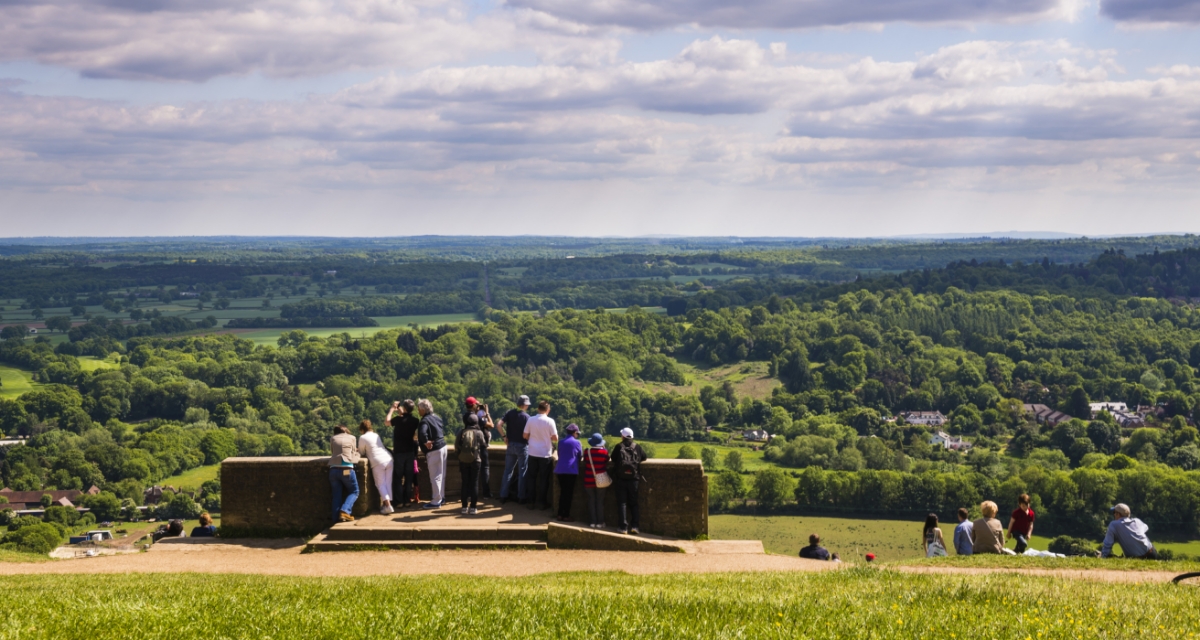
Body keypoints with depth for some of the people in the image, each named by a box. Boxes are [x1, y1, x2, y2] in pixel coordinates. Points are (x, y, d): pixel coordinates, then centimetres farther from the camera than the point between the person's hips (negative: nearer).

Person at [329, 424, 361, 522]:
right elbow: (354, 452, 18)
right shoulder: (351, 438, 12)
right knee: (354, 492, 10)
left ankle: (336, 517, 1)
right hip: (346, 469, -3)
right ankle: (344, 511, -11)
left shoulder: (333, 439, 15)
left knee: (337, 494, 11)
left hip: (334, 469, 3)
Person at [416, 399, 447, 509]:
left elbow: (422, 433, -35)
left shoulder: (425, 420, -18)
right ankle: (441, 497, 25)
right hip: (442, 447, 9)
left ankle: (436, 501, -1)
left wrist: (426, 442, -22)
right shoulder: (436, 417, 10)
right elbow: (443, 431, 23)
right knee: (441, 475, 16)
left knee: (435, 477, -4)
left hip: (434, 451, -9)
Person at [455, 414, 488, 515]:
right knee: (474, 484, 5)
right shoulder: (479, 433, -5)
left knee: (465, 484, 9)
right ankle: (473, 507, 2)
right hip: (476, 461, -1)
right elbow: (484, 447, 0)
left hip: (463, 461, 1)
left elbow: (456, 449, 1)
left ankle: (464, 507, 8)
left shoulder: (461, 433, -2)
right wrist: (484, 461, 10)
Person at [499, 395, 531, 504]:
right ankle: (521, 497, 7)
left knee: (508, 470, 10)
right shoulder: (526, 417, -12)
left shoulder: (510, 413, 0)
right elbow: (526, 434, -16)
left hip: (511, 445, 4)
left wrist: (504, 436, 1)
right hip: (522, 446, -4)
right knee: (522, 471, 5)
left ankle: (503, 496, 11)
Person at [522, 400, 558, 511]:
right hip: (545, 453, -2)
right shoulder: (550, 421, -11)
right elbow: (555, 438, -10)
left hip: (533, 453, 2)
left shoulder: (531, 420, -3)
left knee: (531, 477, 11)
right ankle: (541, 502, 9)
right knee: (543, 479, 7)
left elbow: (525, 435, 2)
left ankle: (531, 501, 11)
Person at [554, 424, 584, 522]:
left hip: (560, 470, 5)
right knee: (569, 493, 1)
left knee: (562, 492, 13)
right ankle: (566, 516, 1)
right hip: (571, 470, -5)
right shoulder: (577, 443, -4)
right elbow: (580, 456, 5)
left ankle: (560, 514, 12)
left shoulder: (561, 442, 10)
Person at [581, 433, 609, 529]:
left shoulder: (587, 452, -7)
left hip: (589, 481, 0)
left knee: (591, 501, 7)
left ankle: (592, 522, 7)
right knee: (600, 501, 7)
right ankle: (600, 522, 7)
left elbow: (585, 466, 3)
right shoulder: (604, 452, -10)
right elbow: (606, 465, 2)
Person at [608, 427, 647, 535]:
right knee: (633, 503, 11)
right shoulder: (637, 447, 2)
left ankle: (623, 526, -1)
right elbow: (644, 457, 11)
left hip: (620, 479, -2)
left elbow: (612, 460, 2)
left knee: (622, 503, 4)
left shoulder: (619, 446, -3)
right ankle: (635, 525, 1)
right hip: (633, 479, 2)